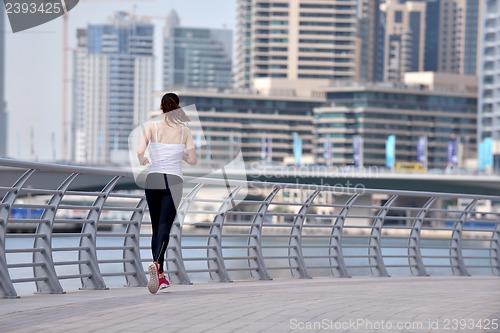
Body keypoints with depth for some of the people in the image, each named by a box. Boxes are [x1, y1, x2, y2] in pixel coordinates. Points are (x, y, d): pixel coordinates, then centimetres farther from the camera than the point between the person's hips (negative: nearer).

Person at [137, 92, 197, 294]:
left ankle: (160, 276, 12)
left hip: (153, 179, 1)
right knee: (164, 227, -9)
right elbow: (193, 160, 1)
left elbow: (140, 152, -9)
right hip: (173, 181, -1)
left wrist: (143, 162, 13)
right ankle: (156, 264, -36)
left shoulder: (151, 127, 0)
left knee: (156, 228, 12)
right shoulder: (184, 131, 2)